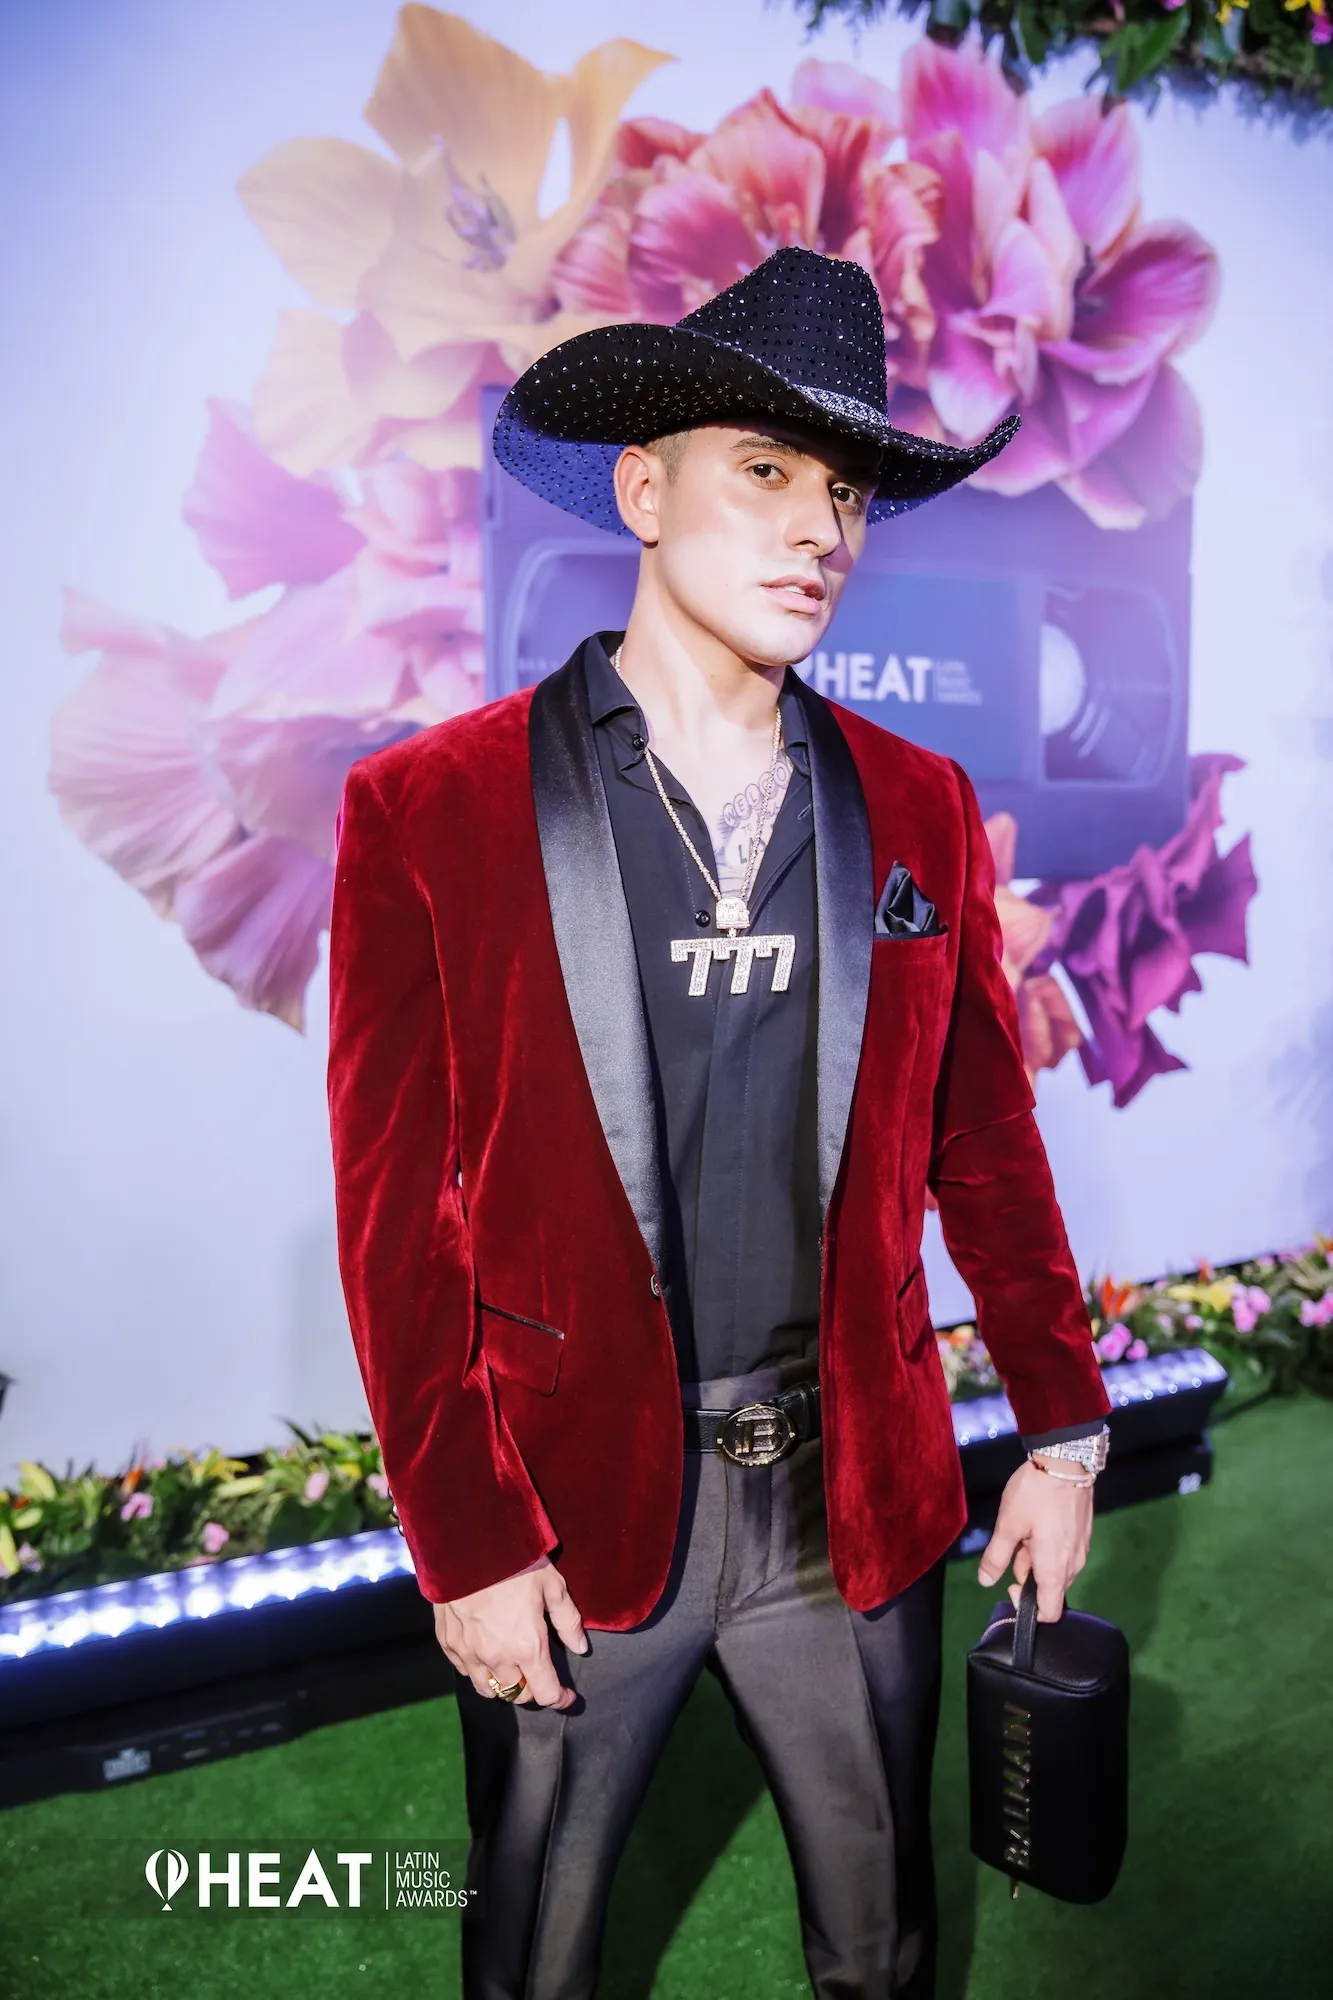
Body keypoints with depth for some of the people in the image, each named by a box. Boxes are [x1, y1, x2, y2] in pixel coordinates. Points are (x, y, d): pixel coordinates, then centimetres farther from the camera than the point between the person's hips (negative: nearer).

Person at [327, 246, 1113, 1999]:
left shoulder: (921, 811, 1)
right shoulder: (431, 811, -10)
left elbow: (986, 1146, 7)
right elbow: (394, 1215, -8)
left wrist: (1065, 1433, 7)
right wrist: (464, 1543, -8)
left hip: (859, 1500, 3)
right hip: (572, 1513, -2)